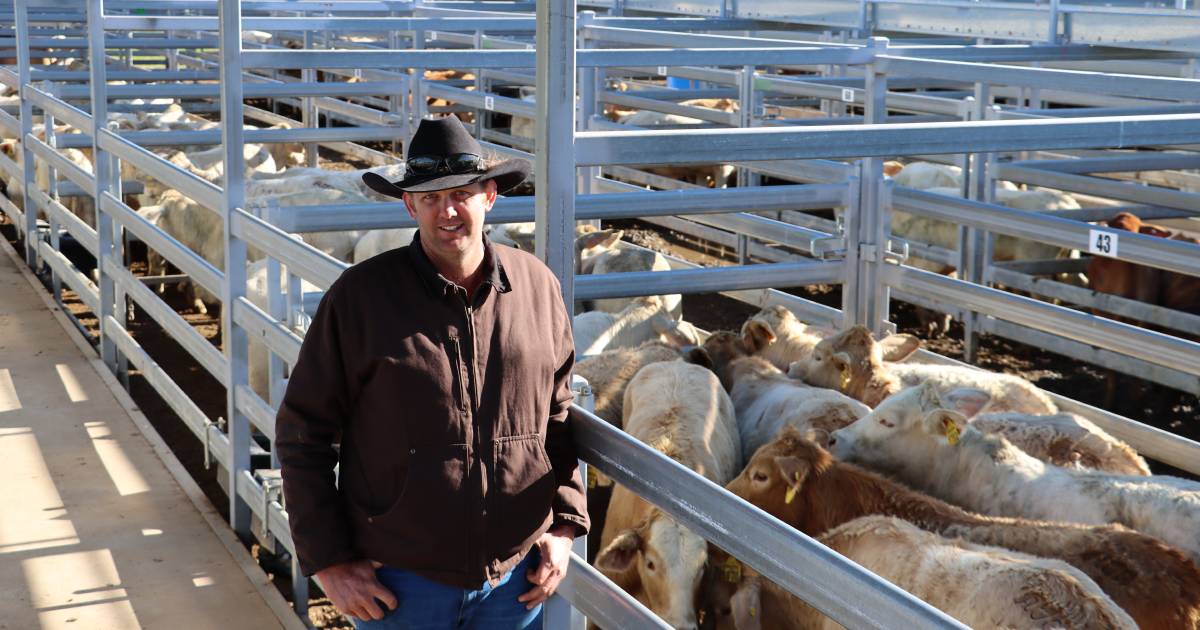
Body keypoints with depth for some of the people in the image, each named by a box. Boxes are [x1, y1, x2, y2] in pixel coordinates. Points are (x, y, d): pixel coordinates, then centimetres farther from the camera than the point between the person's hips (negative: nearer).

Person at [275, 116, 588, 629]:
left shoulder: (538, 287, 0)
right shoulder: (359, 296, -10)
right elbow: (301, 435, -5)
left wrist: (564, 525, 4)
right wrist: (328, 562, -7)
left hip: (517, 580, 3)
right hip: (399, 585, -2)